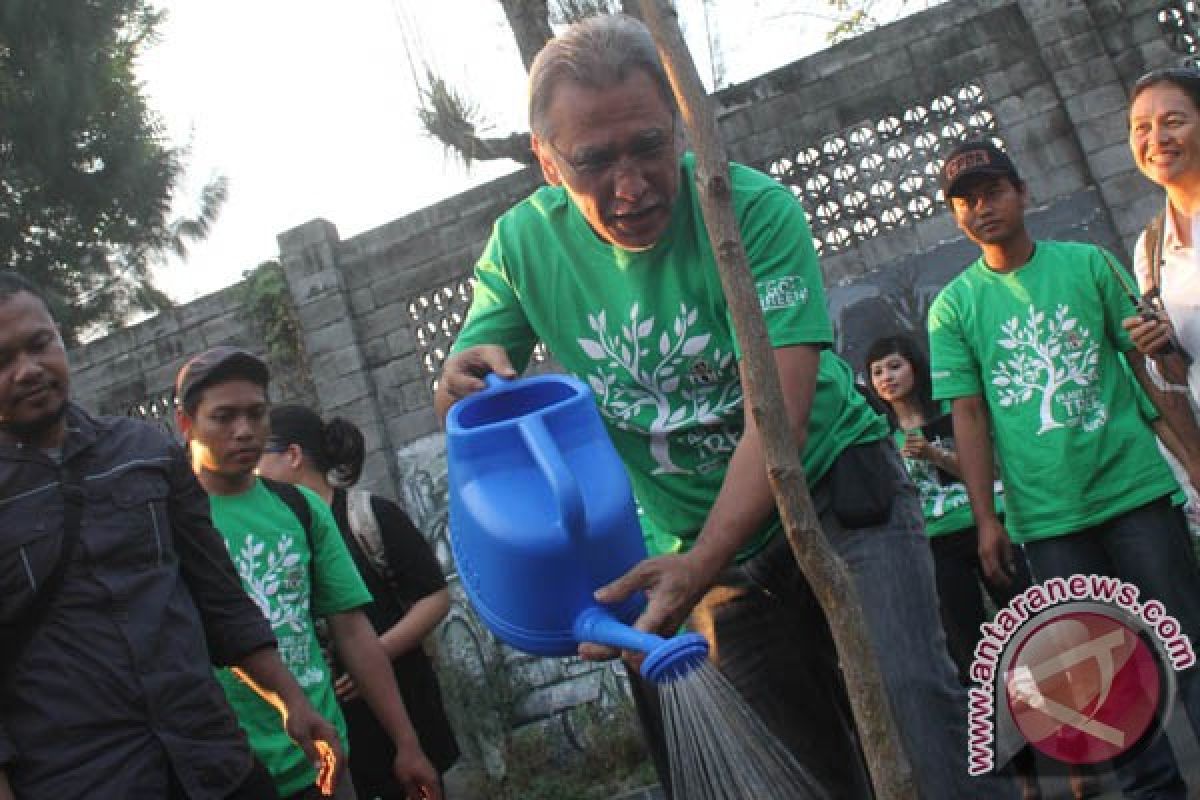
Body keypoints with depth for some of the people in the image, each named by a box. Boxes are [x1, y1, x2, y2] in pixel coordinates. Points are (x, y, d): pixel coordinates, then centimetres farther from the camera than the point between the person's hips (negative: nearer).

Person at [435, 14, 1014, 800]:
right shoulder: (523, 244, -9)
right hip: (702, 544, 3)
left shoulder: (755, 209, -21)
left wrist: (698, 568, -42)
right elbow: (464, 405, -1)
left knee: (912, 697, -24)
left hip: (836, 492, -3)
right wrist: (466, 379, -27)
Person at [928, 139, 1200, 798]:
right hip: (1047, 516, 0)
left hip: (1135, 488, 0)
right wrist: (986, 519, -4)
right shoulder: (953, 305, 5)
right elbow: (968, 414, 1)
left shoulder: (1087, 263, 6)